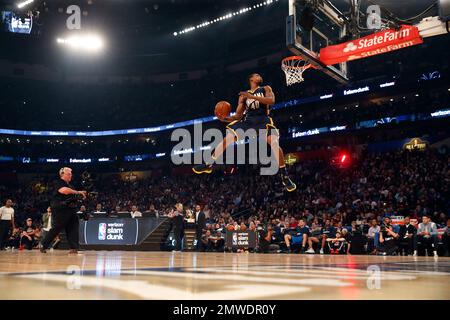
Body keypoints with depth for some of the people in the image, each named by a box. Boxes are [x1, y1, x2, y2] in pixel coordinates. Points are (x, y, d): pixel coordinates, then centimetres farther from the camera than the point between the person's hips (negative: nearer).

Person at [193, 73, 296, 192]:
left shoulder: (266, 89, 11)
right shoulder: (244, 95, 16)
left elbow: (271, 100, -12)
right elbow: (238, 115, 14)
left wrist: (252, 96, -18)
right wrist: (226, 118, -7)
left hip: (263, 119, -3)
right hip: (247, 119, 3)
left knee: (274, 143, -24)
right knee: (227, 139, -6)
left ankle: (285, 177, -15)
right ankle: (208, 165, 7)